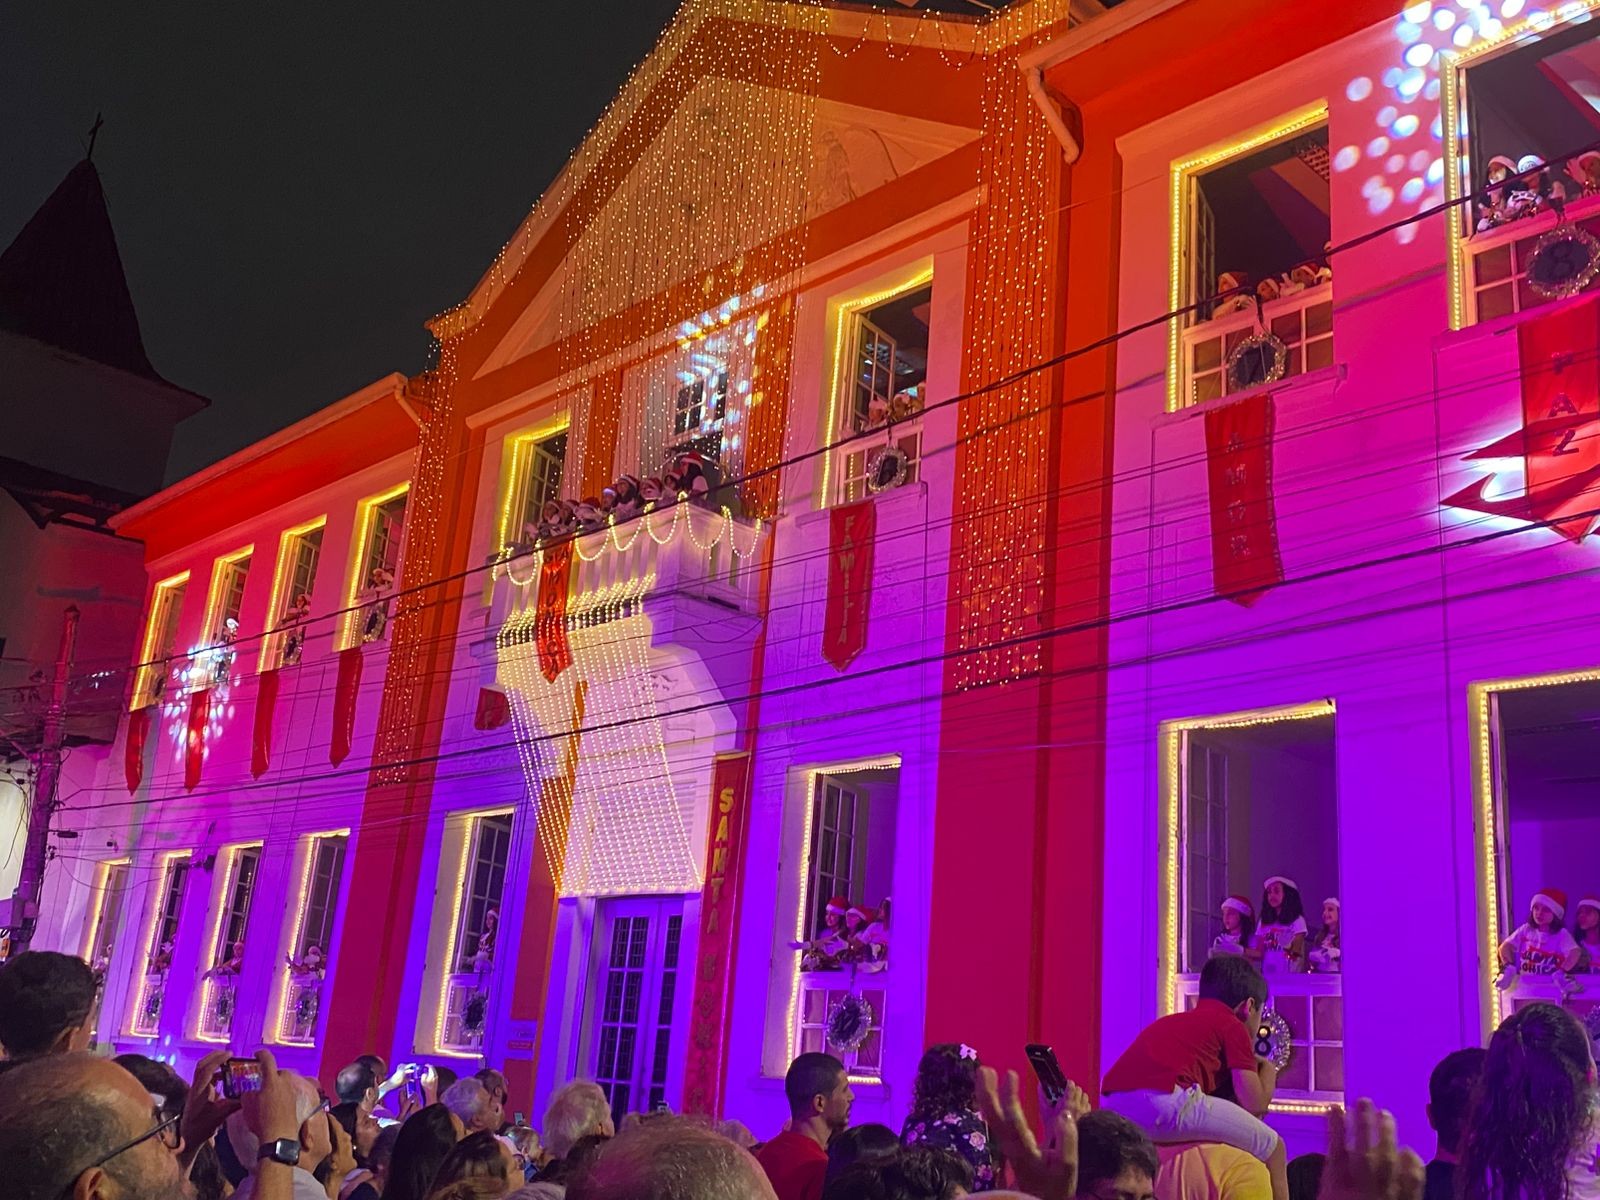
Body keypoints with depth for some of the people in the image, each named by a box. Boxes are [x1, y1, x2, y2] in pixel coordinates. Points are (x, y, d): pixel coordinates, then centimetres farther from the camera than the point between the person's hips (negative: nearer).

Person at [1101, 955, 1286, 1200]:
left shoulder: (1173, 1023, 33)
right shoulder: (1233, 1025, 14)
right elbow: (1255, 1103, 11)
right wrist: (1268, 1070, 32)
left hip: (1115, 1110, 8)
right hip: (1167, 1103, -8)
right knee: (1272, 1146, 10)